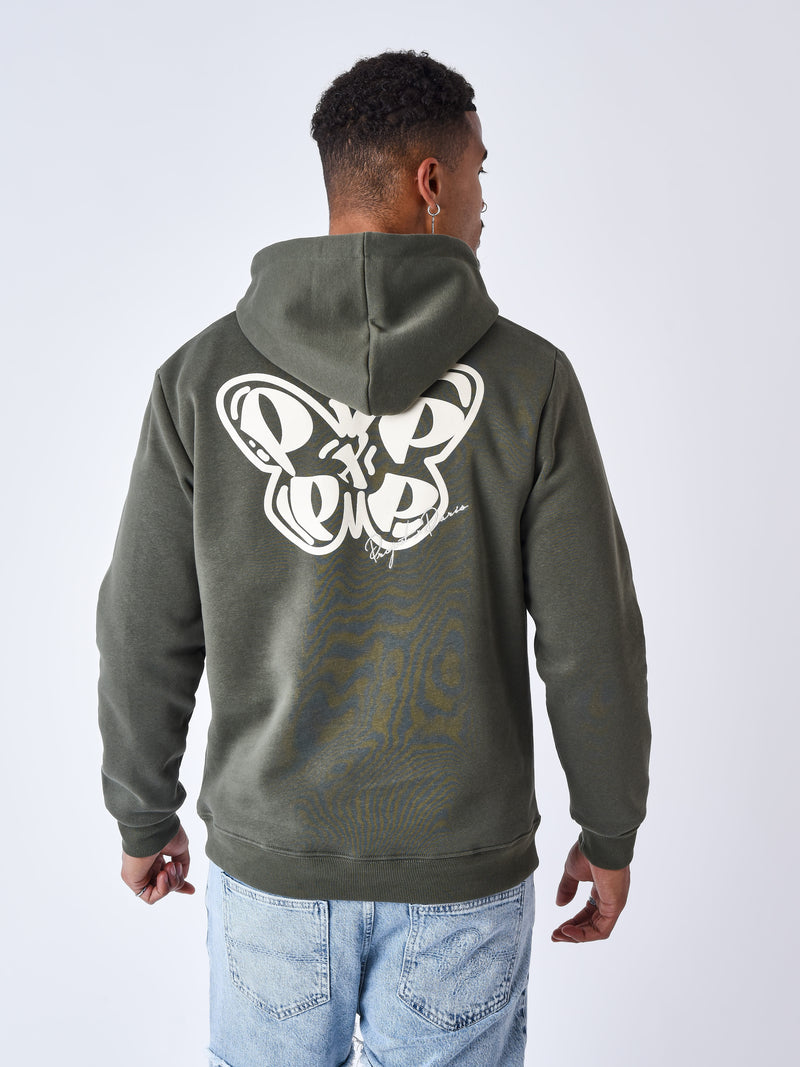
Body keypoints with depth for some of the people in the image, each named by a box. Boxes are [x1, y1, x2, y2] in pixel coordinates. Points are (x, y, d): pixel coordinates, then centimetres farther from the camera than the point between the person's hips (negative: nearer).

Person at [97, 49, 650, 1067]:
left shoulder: (202, 374, -10)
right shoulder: (529, 379, -13)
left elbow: (147, 634, -5)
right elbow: (593, 642, -10)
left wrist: (143, 817, 11)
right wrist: (610, 832, 6)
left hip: (271, 864, 1)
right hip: (462, 871, -1)